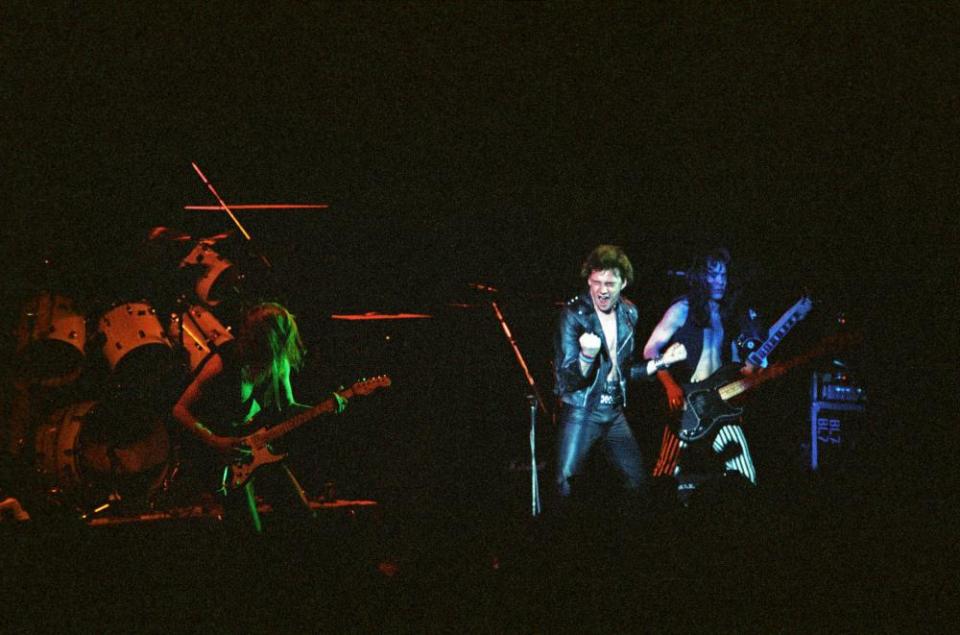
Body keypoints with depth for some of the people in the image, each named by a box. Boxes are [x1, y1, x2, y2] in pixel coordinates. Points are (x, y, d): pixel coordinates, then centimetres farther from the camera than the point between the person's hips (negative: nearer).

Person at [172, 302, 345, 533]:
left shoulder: (280, 364, -4)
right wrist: (215, 442, -26)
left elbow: (288, 407, 10)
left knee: (304, 514, 5)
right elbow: (180, 410, -17)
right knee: (250, 532, -7)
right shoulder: (223, 366, -24)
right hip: (224, 458, -6)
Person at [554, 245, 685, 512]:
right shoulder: (573, 315, -14)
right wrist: (587, 356, -38)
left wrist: (660, 362, 5)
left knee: (638, 483, 10)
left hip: (615, 414, 6)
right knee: (565, 486, -10)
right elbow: (568, 379, -19)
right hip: (581, 413, -6)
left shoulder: (628, 314, 4)